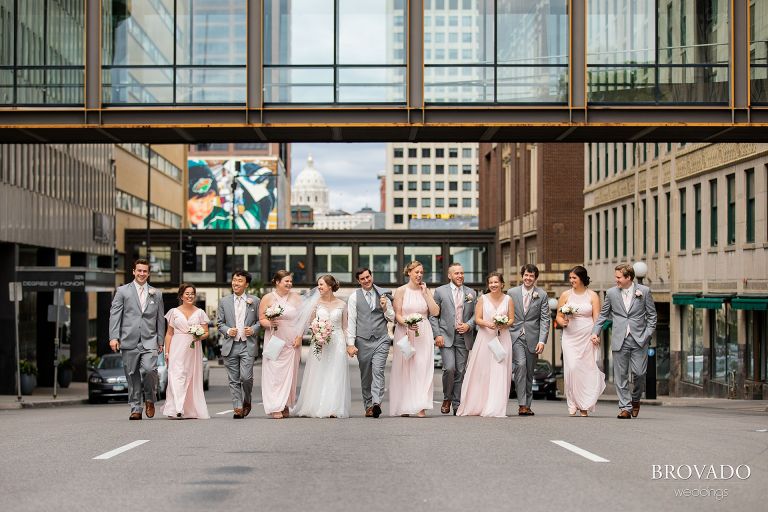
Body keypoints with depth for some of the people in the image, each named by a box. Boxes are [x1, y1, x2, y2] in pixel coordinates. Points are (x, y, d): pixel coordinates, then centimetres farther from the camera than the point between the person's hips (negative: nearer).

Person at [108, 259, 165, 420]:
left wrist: (160, 341, 10)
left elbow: (160, 319, 15)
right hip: (129, 341, 0)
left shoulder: (156, 294, 14)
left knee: (149, 369, -19)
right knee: (132, 376, 1)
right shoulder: (123, 291, 7)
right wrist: (114, 337, -8)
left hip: (149, 341, 0)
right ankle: (135, 409, 10)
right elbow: (114, 315, 2)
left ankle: (150, 399, 6)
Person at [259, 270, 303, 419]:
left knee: (289, 373, 3)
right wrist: (270, 324, -18)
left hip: (292, 342, 2)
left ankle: (286, 405, 12)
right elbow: (261, 319, 3)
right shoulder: (268, 298, 1)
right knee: (274, 373, -7)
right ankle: (276, 408, -6)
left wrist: (299, 336, -3)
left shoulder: (296, 297, 6)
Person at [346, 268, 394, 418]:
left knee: (378, 371, -16)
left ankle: (376, 403, -24)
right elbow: (351, 321, 1)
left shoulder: (383, 294, 8)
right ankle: (368, 406, 13)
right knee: (365, 376, 5)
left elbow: (392, 318, 12)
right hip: (363, 341, 0)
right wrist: (350, 344, -5)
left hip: (381, 339, 0)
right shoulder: (354, 297, 4)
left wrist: (385, 308, -8)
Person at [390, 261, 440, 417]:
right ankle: (404, 407, 6)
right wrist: (407, 323, -21)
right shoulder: (401, 291, 2)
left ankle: (421, 407, -10)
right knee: (404, 368, 0)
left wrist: (425, 293, -2)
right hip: (405, 333, -2)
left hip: (423, 334, 2)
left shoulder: (425, 291, 10)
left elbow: (435, 312, 1)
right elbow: (397, 315, -2)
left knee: (422, 368, -6)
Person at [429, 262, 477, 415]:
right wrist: (437, 335, -7)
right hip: (446, 337, -3)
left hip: (464, 338, 3)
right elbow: (433, 315, 2)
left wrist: (468, 325, -7)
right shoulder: (440, 291, 4)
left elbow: (475, 314, 13)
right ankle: (447, 399, 7)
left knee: (461, 371, 2)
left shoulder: (471, 293, 12)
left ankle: (457, 404, 10)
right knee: (449, 368, -15)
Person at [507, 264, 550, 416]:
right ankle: (522, 404, -21)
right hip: (515, 336, -1)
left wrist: (542, 341, -10)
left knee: (529, 372, 7)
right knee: (520, 365, -20)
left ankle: (527, 404, 17)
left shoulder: (542, 295, 3)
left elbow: (545, 319, 0)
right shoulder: (512, 292, 4)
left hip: (532, 338, 1)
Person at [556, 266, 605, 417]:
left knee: (587, 368, -2)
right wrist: (562, 322, -11)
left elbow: (597, 318, -1)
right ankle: (573, 404, -2)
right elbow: (559, 316, 12)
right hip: (570, 336, 1)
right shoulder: (565, 295, 8)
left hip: (588, 337, -1)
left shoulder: (592, 296, 4)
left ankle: (584, 406, 8)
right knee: (572, 368, -12)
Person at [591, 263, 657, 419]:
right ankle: (625, 408, 6)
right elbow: (603, 314, 14)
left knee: (639, 373, -5)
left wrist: (648, 334, -3)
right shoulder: (611, 293, 7)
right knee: (621, 376, 0)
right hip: (619, 340, 2)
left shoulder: (644, 291, 2)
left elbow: (652, 315, 7)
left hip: (639, 339, -1)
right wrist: (595, 332, 3)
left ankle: (636, 399, 22)